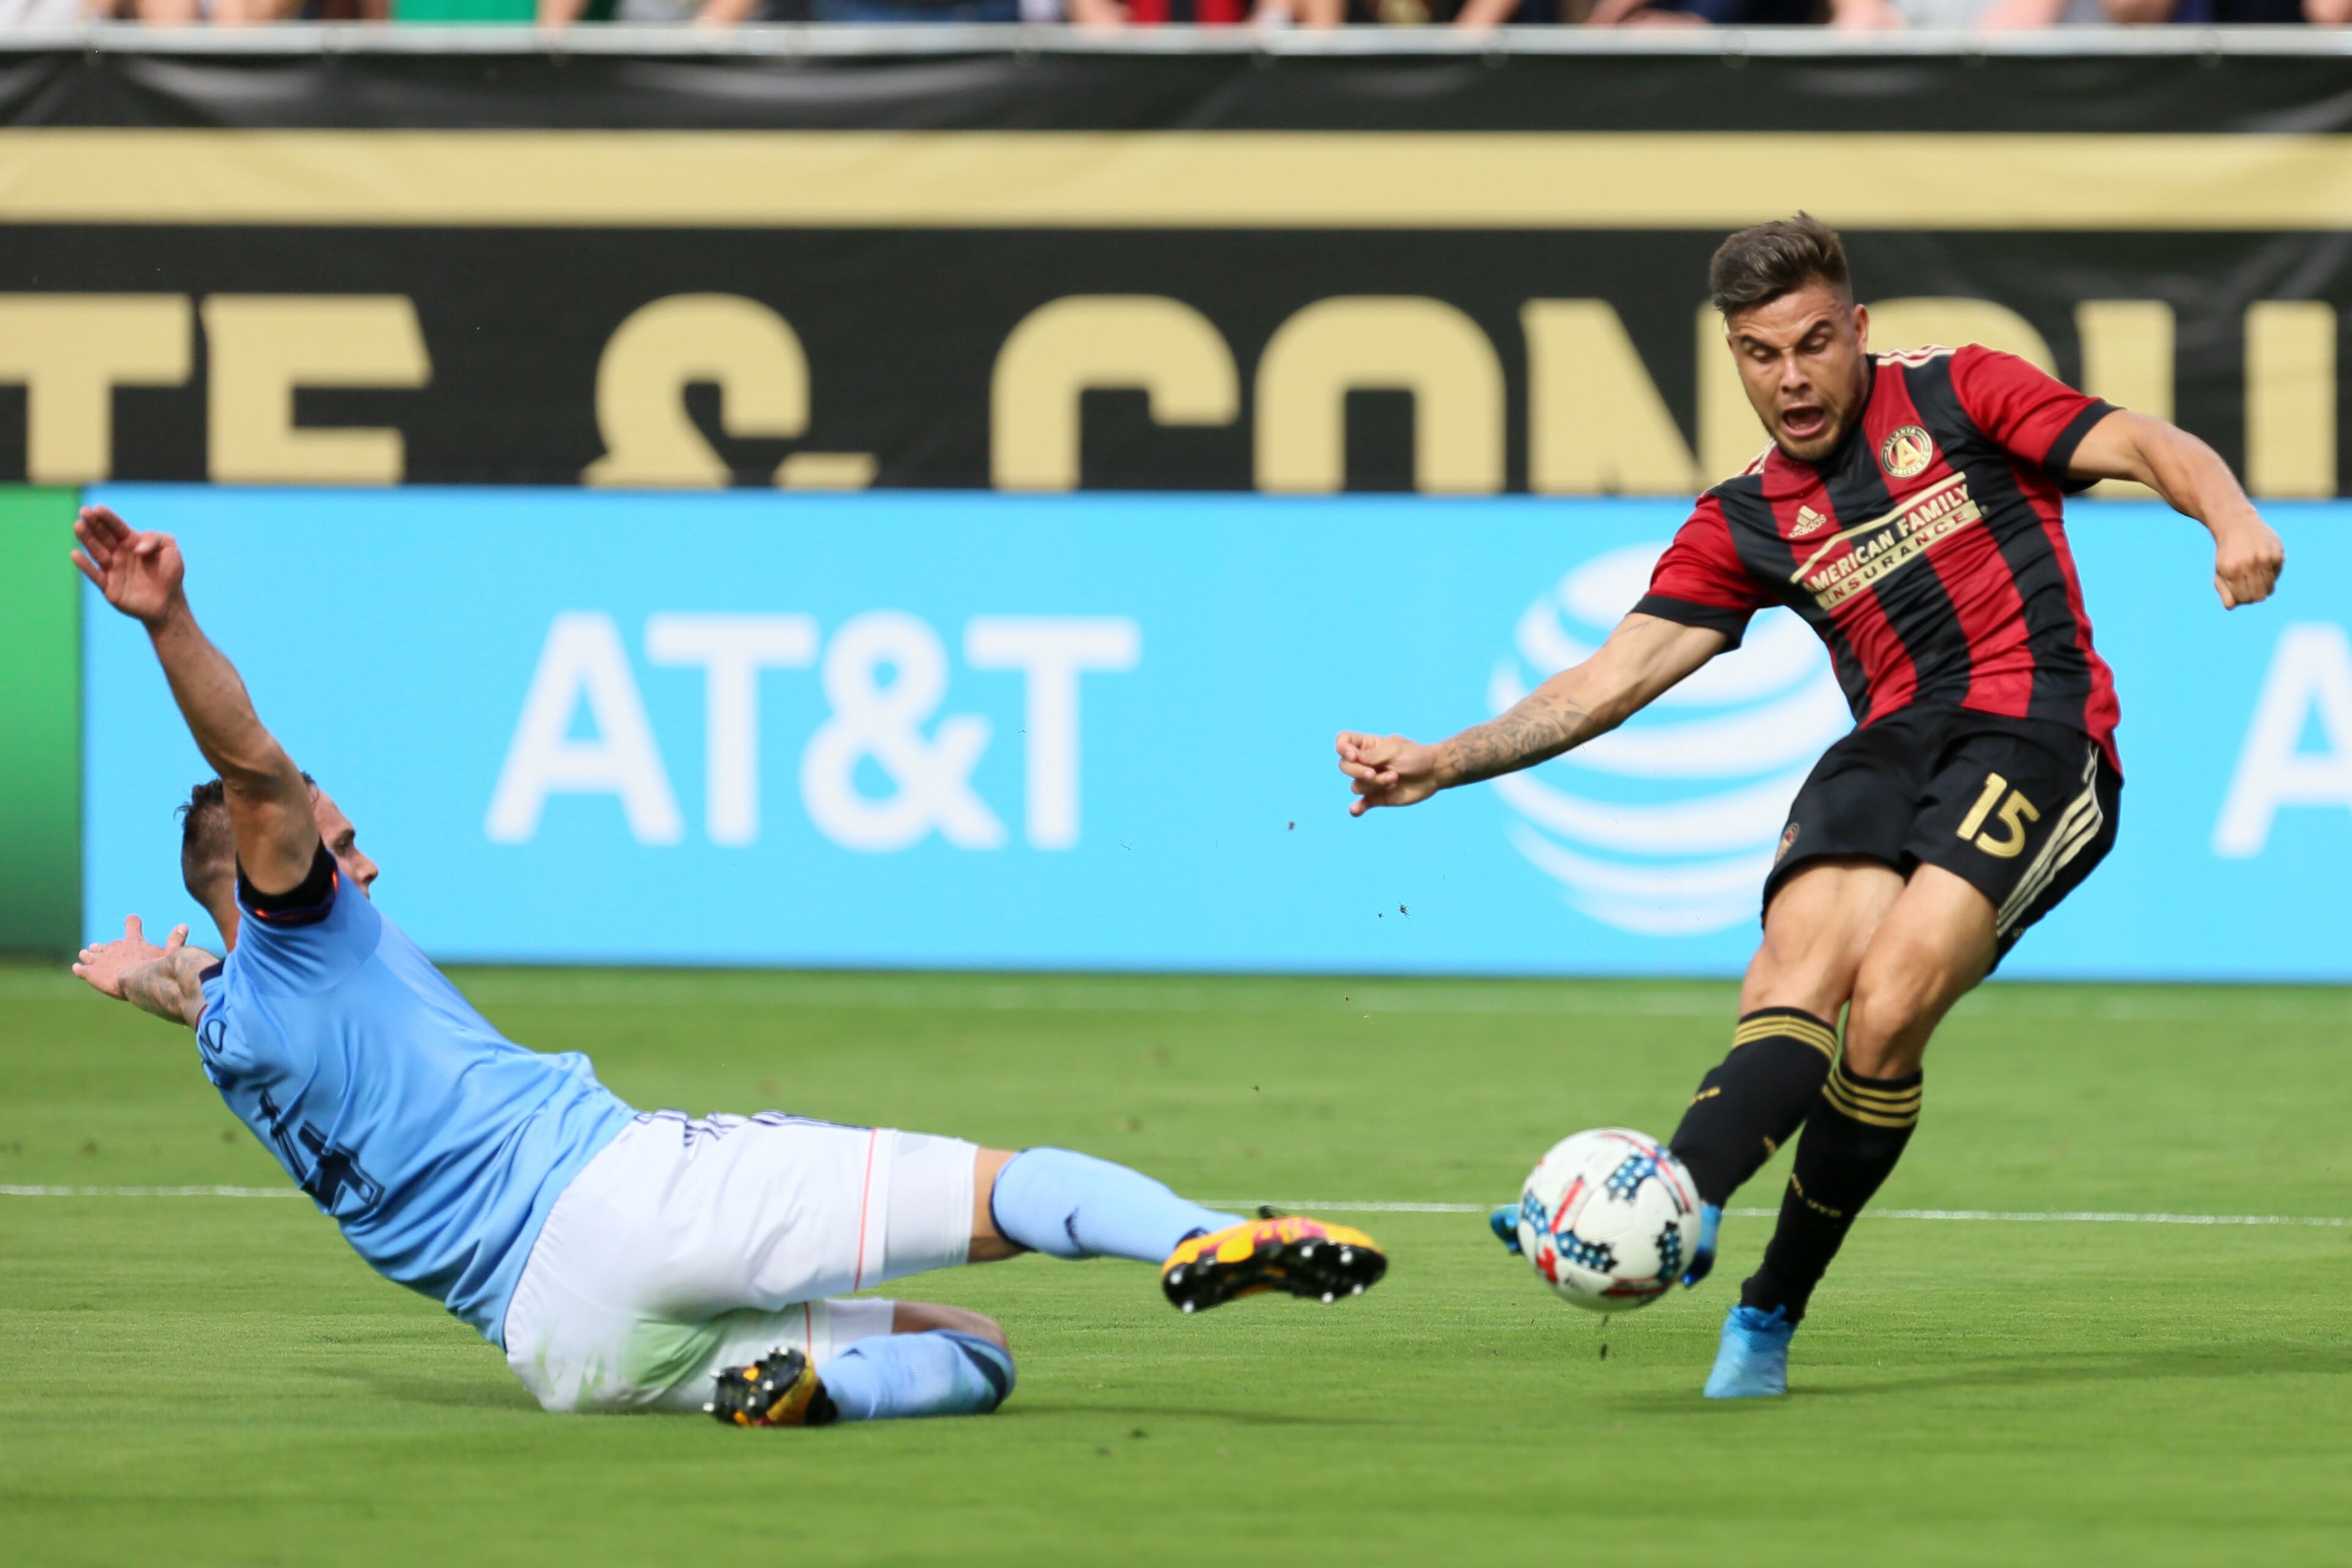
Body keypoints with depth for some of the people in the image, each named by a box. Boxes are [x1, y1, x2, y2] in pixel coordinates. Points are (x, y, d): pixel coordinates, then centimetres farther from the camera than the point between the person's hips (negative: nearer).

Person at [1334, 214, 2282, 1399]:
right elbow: (1611, 679, 17)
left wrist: (2229, 515, -20)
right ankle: (1682, 1202, -51)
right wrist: (1443, 763, 6)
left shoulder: (1953, 394, 10)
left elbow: (2147, 447, 3)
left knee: (1887, 1002, -25)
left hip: (2038, 734, -4)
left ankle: (1773, 1308, -18)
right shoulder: (1746, 524, 18)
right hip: (1891, 748, 4)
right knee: (1802, 958, -28)